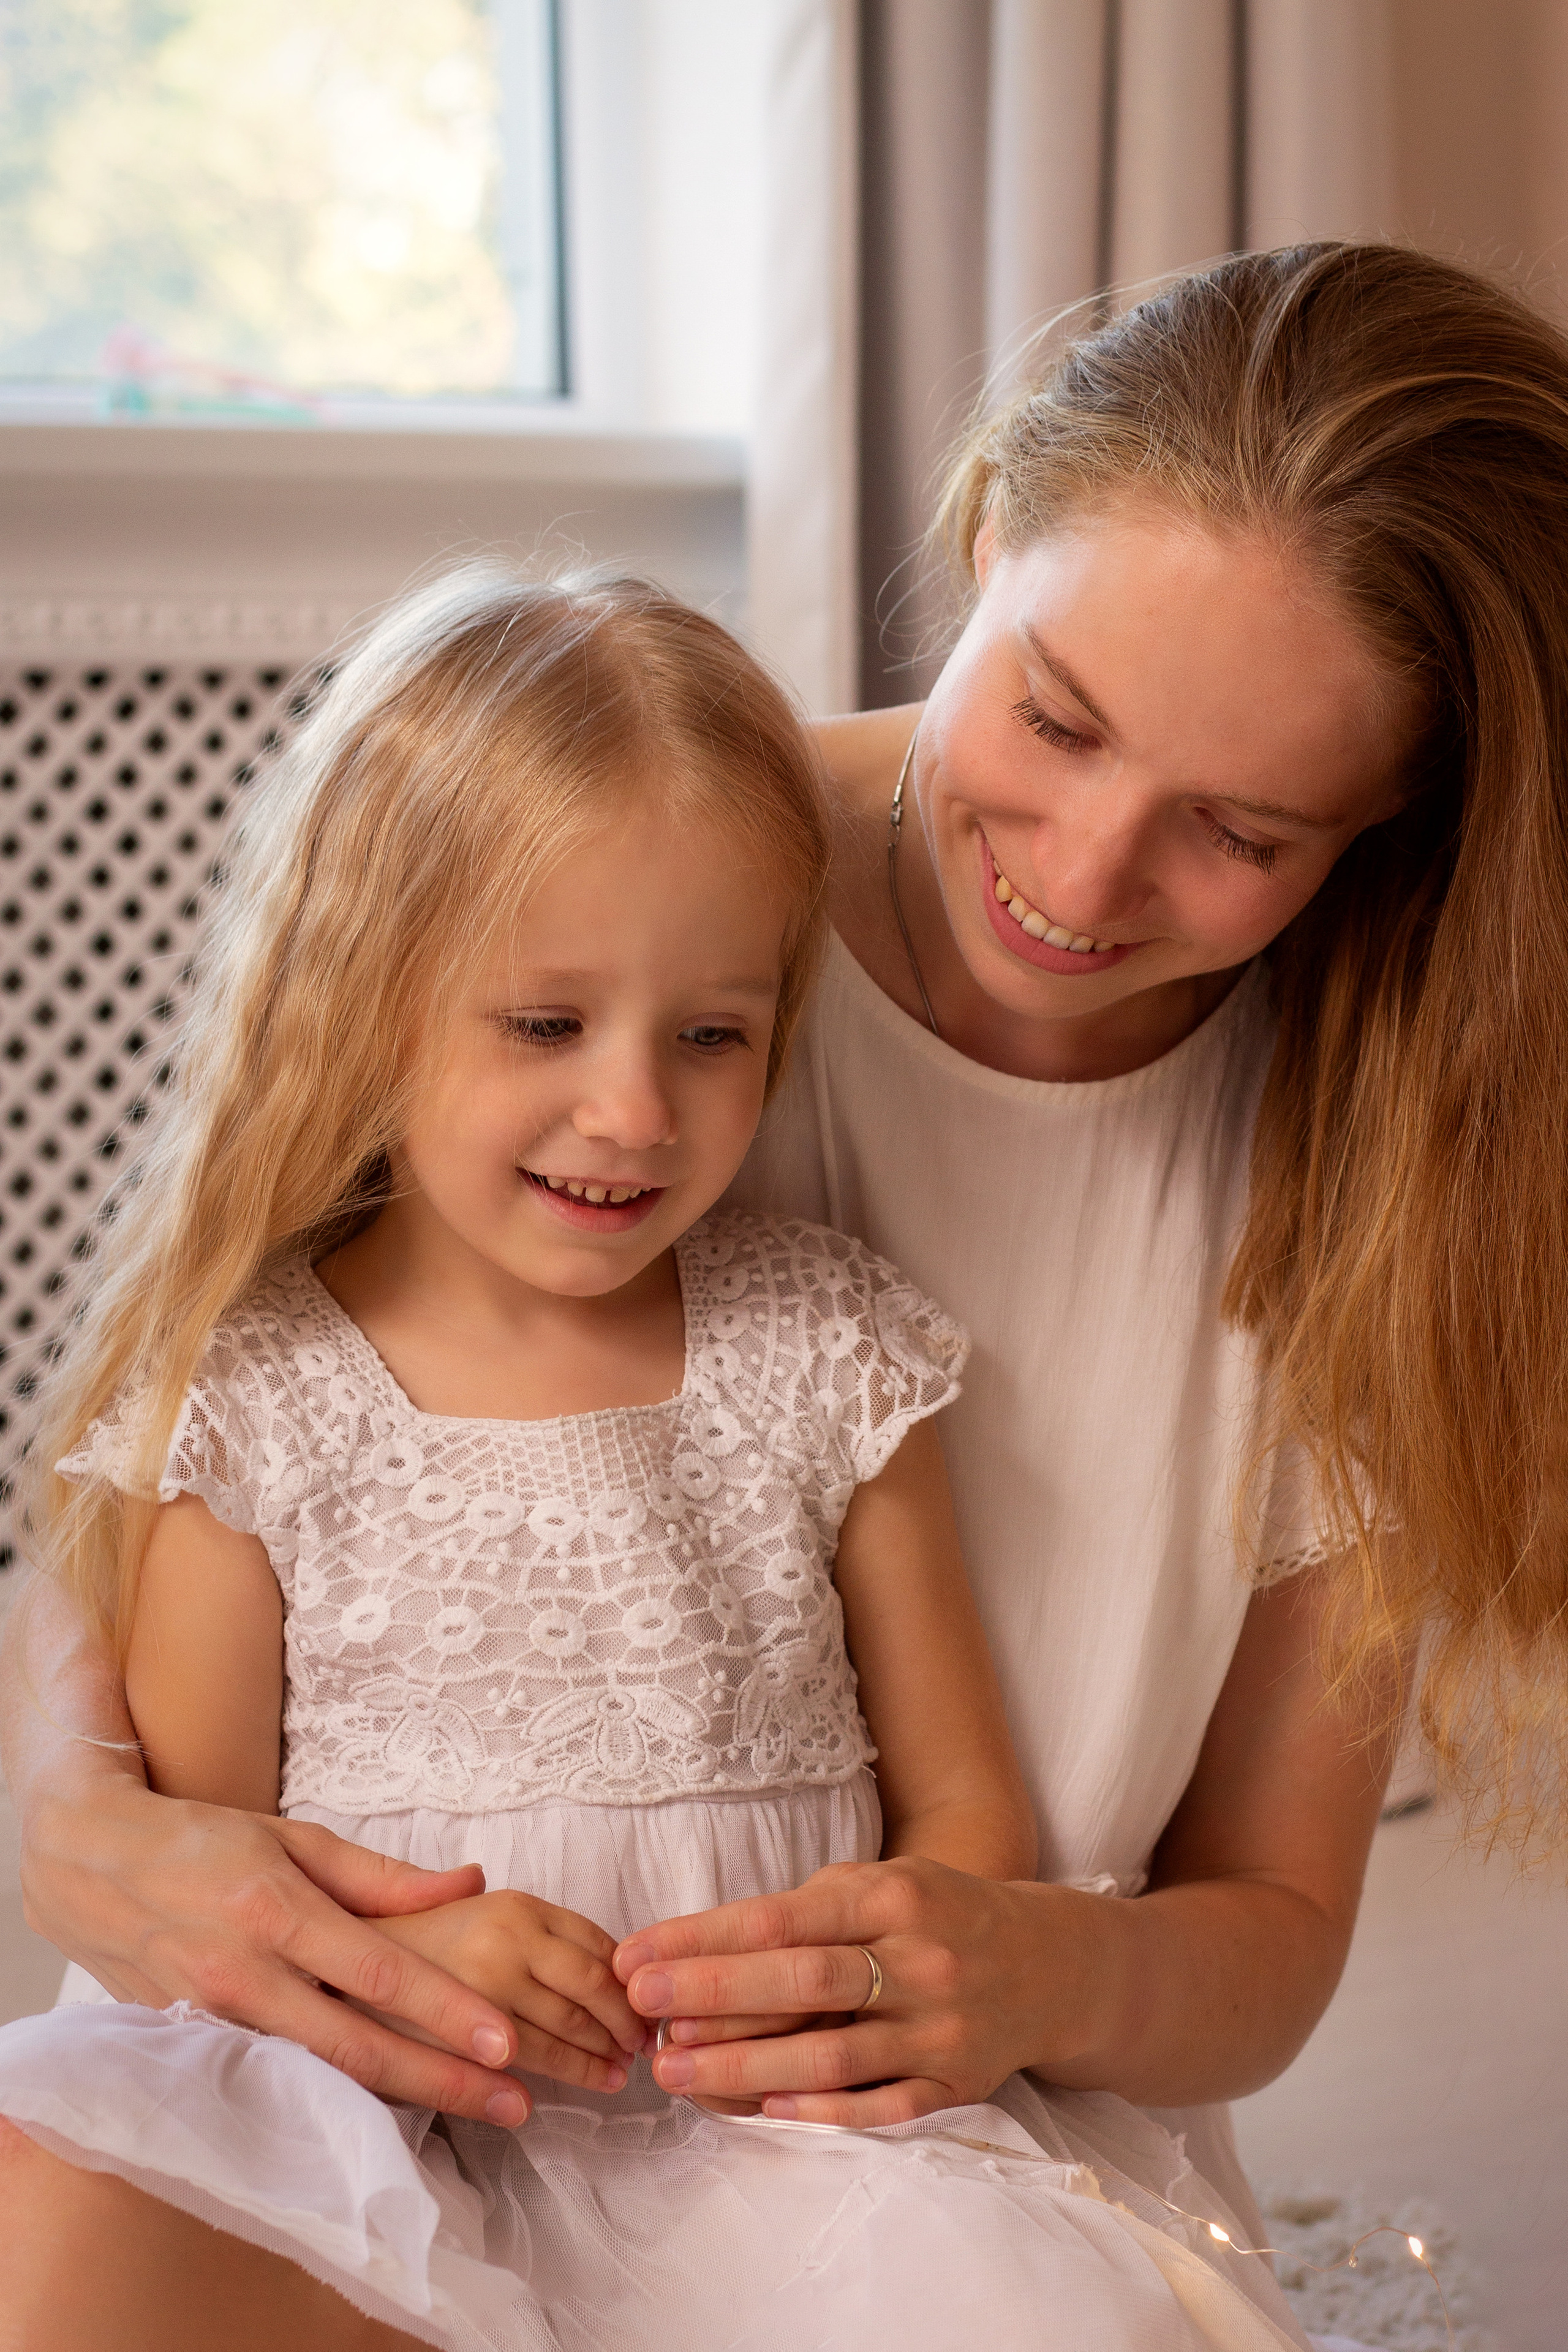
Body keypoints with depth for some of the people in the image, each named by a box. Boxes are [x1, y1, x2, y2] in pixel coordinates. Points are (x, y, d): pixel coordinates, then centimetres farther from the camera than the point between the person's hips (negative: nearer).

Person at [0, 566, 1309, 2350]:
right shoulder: (247, 1399, 0)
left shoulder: (828, 1350, 5)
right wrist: (390, 1958, -17)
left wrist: (865, 1965, -14)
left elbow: (963, 1809, 9)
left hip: (769, 2132, 1)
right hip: (380, 2140, 0)